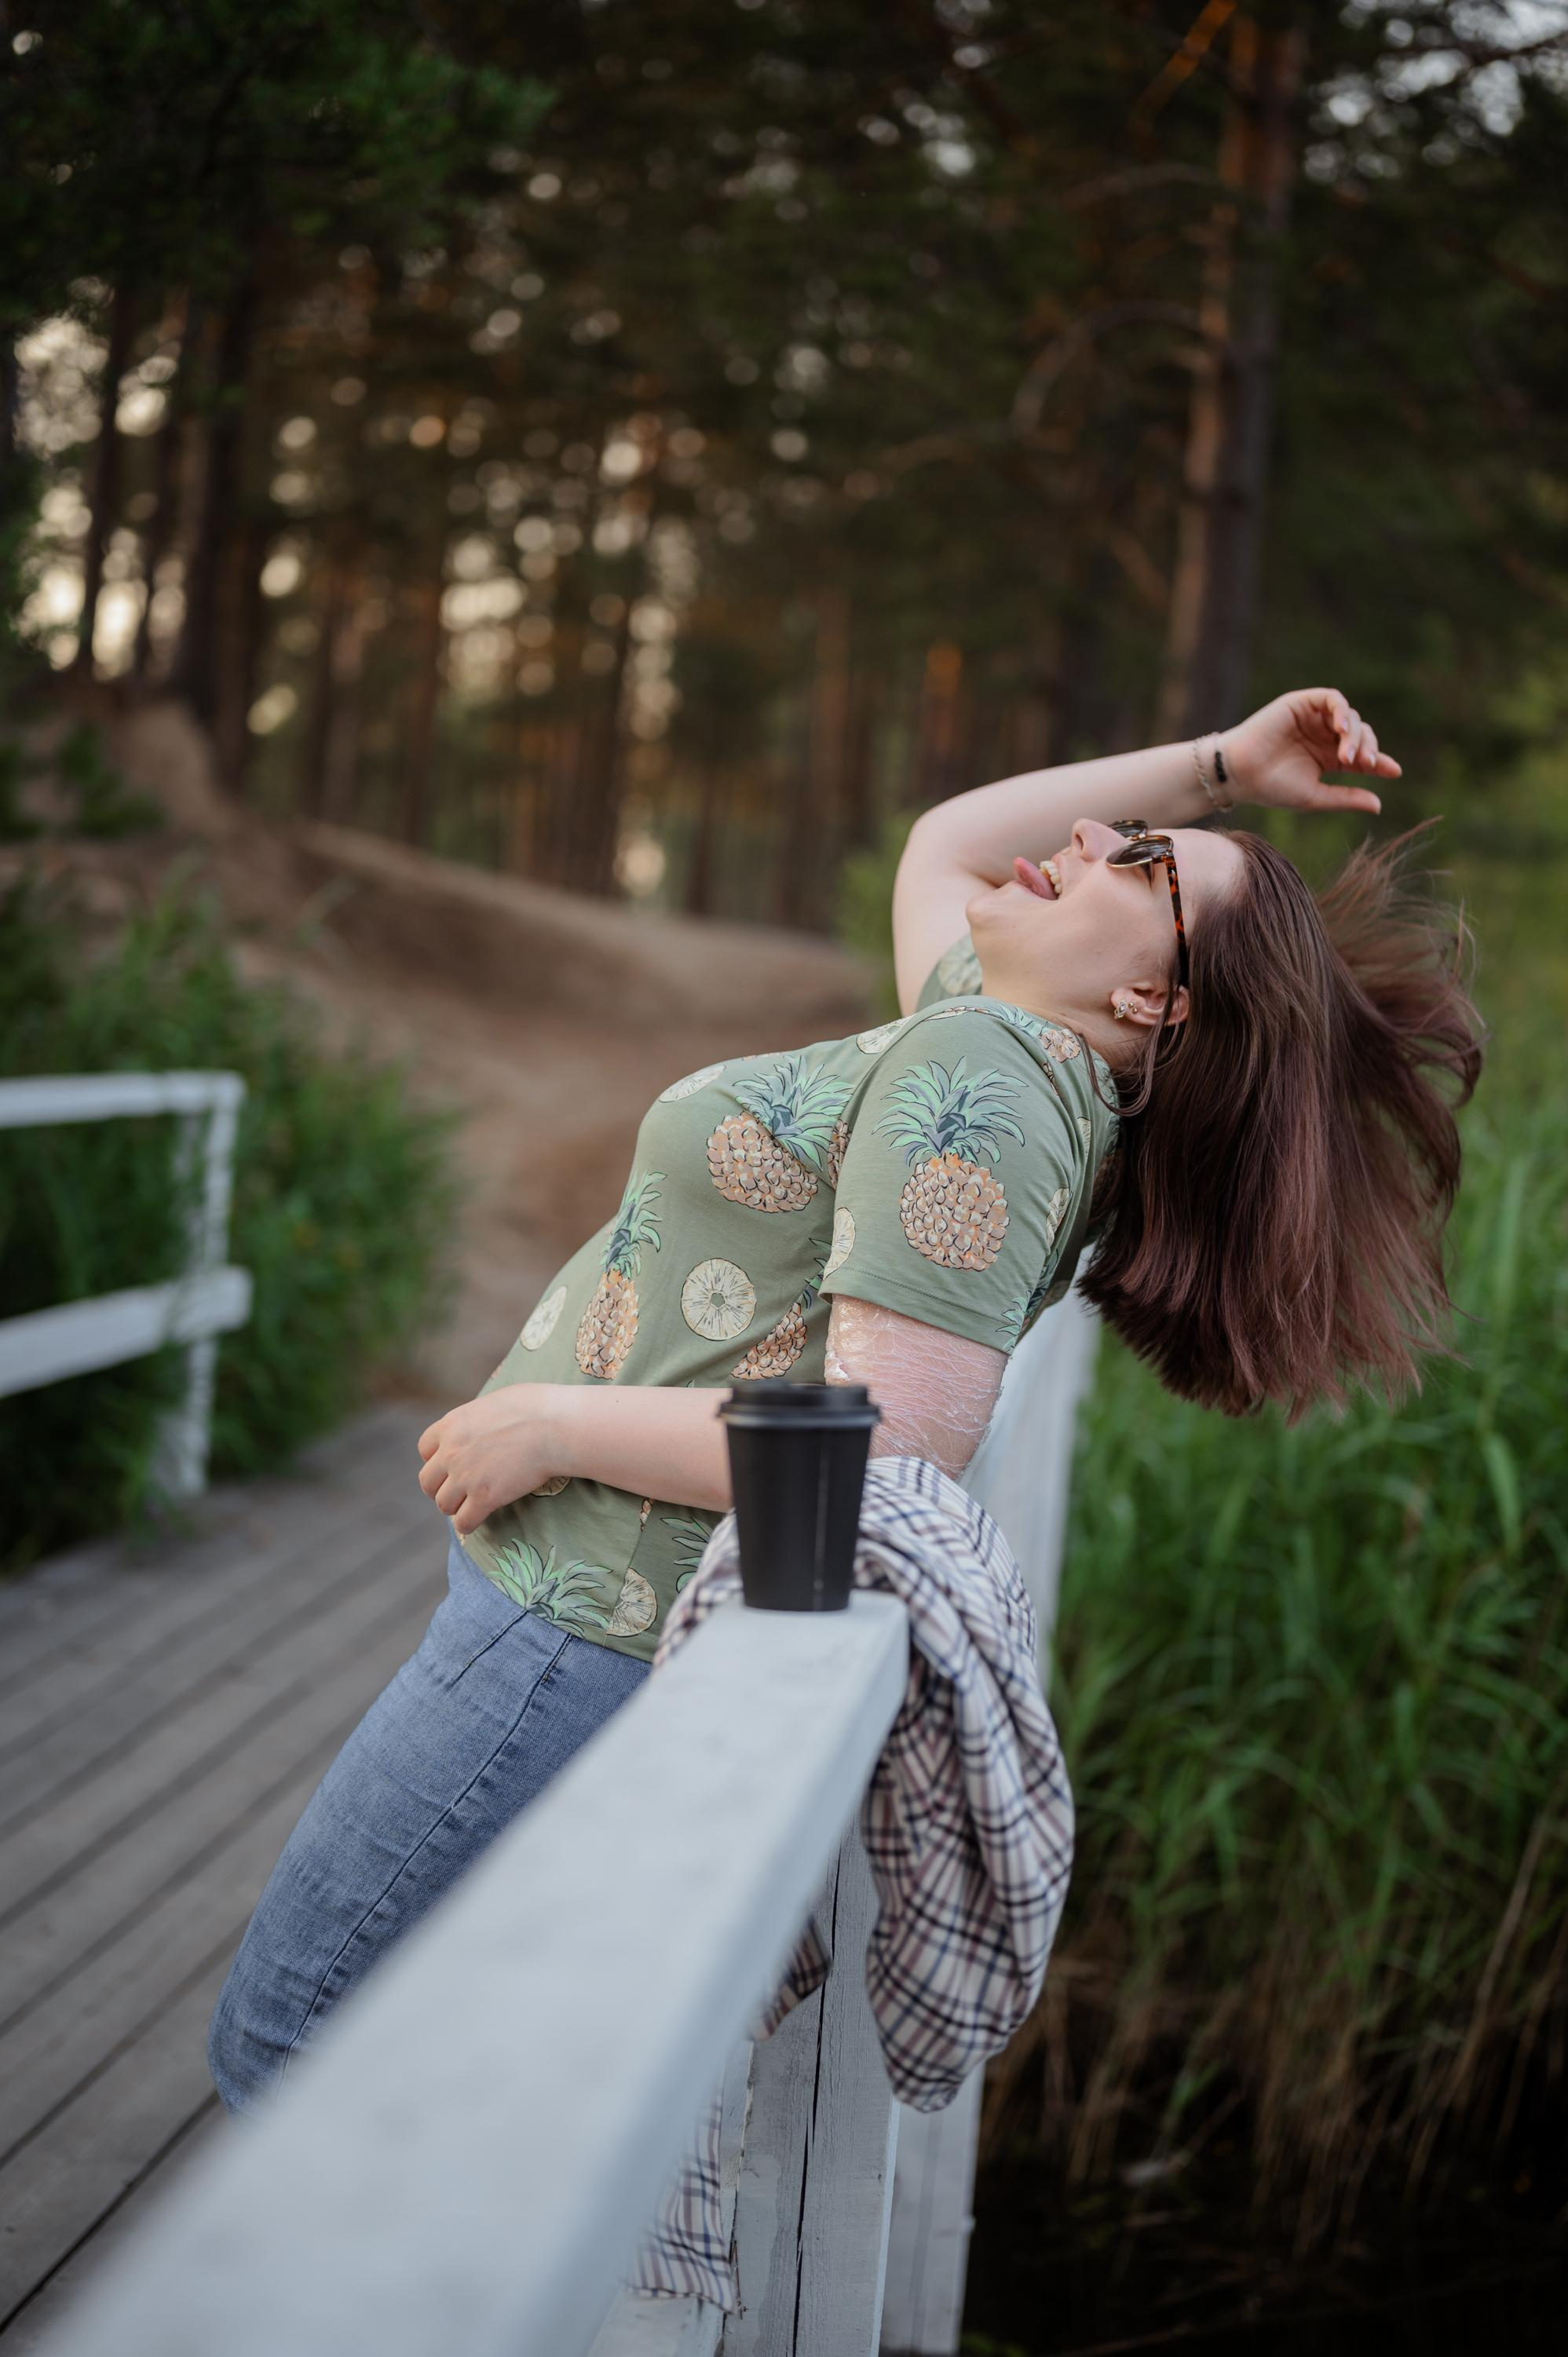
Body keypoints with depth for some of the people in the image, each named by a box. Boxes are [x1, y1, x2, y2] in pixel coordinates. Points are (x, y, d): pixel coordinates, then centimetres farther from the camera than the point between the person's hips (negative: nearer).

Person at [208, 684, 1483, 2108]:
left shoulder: (978, 1075, -21)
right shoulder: (1008, 1035, 8)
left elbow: (889, 1459, -29)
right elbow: (943, 843, 28)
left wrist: (554, 1422, -20)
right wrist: (1219, 768, 17)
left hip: (597, 1633, -10)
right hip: (584, 1599, 10)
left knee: (286, 2048, 1)